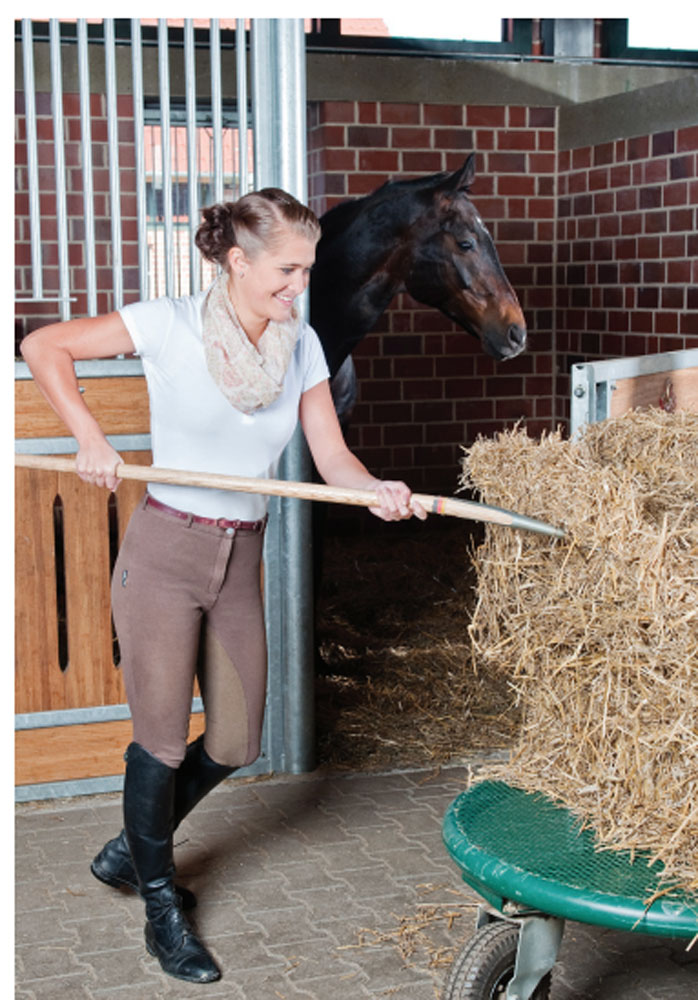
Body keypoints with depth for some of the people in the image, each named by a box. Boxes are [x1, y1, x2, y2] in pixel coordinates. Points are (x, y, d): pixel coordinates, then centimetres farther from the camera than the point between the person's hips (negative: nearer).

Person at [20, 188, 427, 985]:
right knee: (163, 740, 3)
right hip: (163, 550, -5)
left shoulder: (301, 346, 2)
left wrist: (377, 489, -24)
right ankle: (162, 908, 25)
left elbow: (331, 455, -3)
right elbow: (43, 347, -5)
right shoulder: (171, 326, -12)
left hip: (241, 564, 5)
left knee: (235, 743, 11)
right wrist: (89, 437, -15)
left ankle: (133, 847, 37)